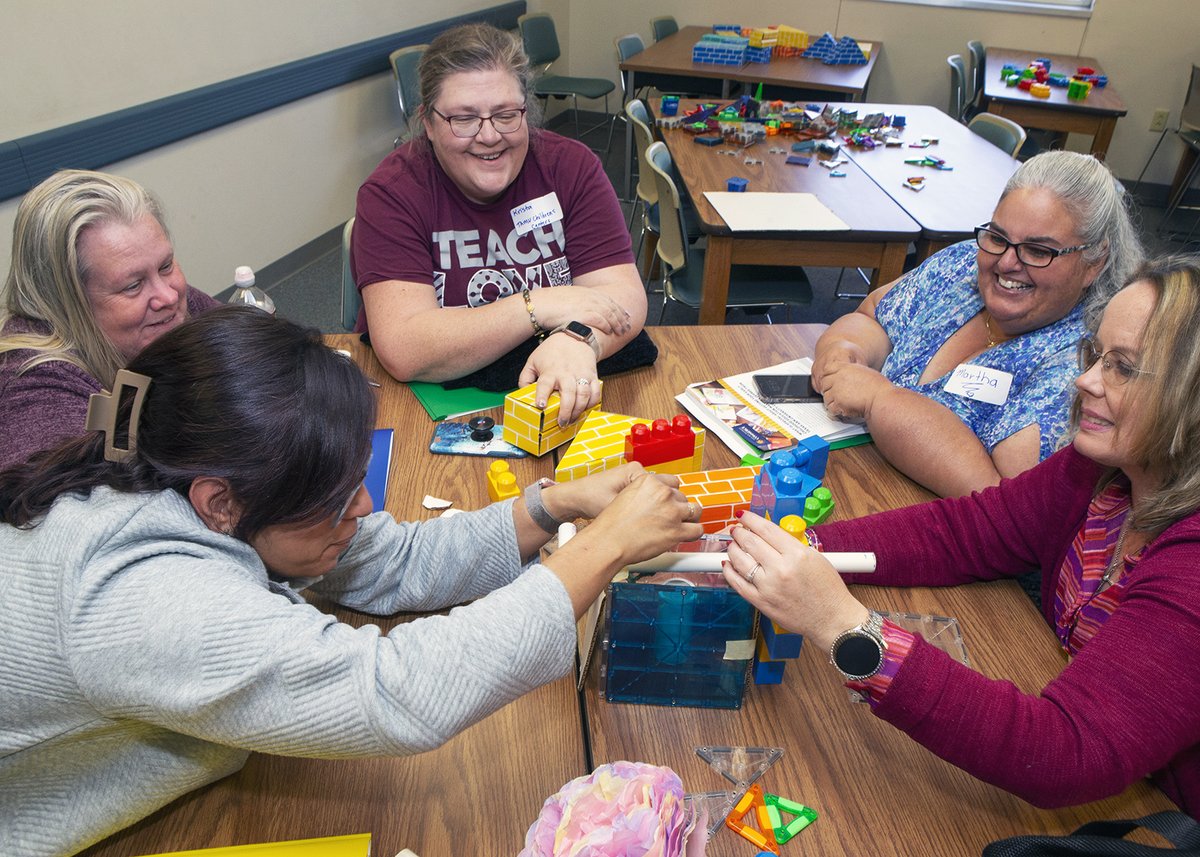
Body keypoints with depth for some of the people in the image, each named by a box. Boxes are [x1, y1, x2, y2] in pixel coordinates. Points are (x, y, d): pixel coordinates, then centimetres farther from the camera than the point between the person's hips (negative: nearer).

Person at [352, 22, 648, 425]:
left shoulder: (571, 166, -2)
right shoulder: (392, 192, -10)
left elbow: (625, 297, -10)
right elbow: (402, 351, -22)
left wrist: (577, 339, -33)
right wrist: (543, 306, -23)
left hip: (564, 396, 4)